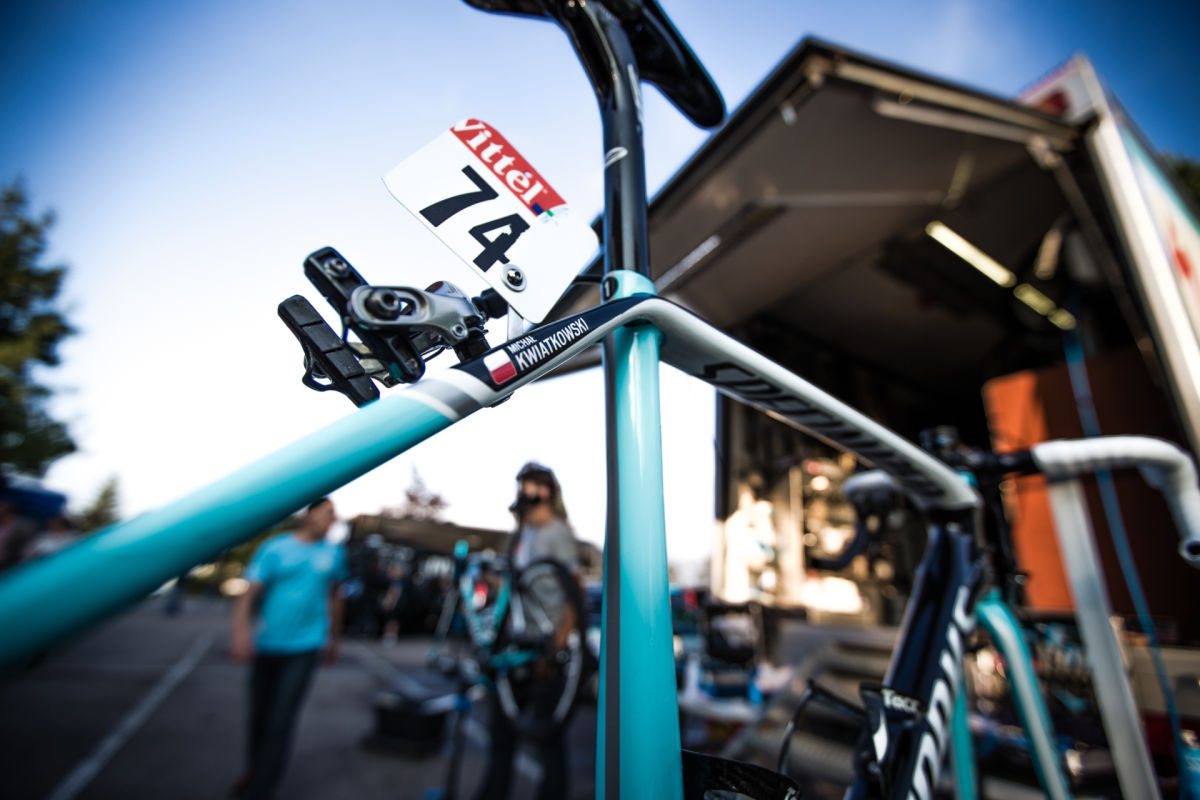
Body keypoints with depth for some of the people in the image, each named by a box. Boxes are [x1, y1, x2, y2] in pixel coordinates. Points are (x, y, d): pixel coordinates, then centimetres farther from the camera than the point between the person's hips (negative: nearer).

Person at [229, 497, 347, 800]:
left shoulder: (334, 552, 1)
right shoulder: (274, 548, -6)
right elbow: (249, 593, -13)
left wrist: (334, 638, 17)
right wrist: (241, 631, -30)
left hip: (304, 648, 0)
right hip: (266, 647, 1)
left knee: (280, 721, -5)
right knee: (259, 715, 15)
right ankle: (254, 770, 42)